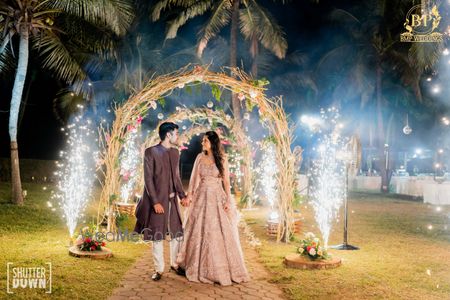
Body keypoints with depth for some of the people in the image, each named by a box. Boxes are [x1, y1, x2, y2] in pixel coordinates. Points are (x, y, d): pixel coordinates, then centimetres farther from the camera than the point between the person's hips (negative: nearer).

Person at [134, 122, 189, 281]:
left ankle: (174, 263, 28)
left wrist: (182, 195, 5)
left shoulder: (175, 152, 9)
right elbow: (148, 179, -13)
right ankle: (159, 269, 18)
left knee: (177, 233, 10)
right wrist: (155, 202, -17)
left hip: (173, 199, 6)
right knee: (157, 236, 5)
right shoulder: (151, 152, -10)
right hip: (158, 200, -6)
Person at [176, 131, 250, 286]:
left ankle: (222, 268, 12)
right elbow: (194, 177, 4)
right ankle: (202, 267, 20)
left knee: (219, 232, -1)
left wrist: (228, 200, -9)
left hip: (217, 197, -2)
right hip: (201, 197, 3)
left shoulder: (222, 159, -2)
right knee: (199, 231, 6)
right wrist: (189, 194, -6)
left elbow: (226, 181, -3)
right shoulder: (200, 157, 5)